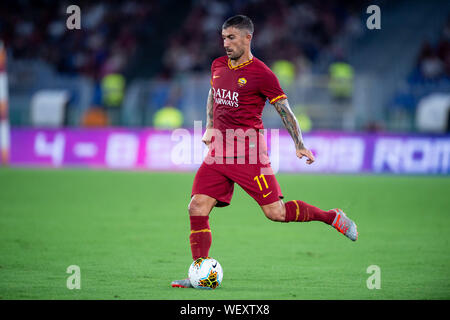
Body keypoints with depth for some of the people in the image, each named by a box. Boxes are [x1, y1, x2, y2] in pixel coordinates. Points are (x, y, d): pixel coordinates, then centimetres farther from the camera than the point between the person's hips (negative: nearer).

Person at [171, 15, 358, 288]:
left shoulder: (261, 73, -8)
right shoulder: (218, 66, 11)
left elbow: (285, 110, -4)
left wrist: (300, 146, -9)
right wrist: (210, 127, 27)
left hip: (248, 151, -6)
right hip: (219, 151, 6)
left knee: (275, 212, -9)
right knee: (197, 209, -8)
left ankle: (333, 217, 13)